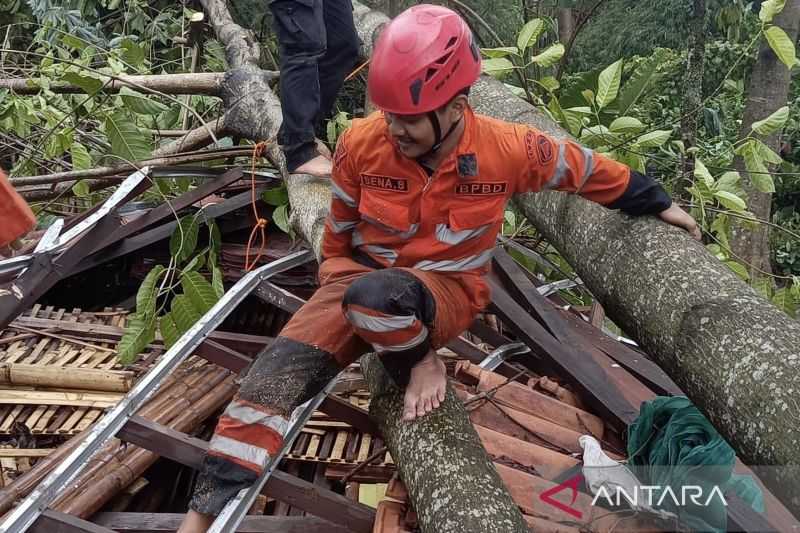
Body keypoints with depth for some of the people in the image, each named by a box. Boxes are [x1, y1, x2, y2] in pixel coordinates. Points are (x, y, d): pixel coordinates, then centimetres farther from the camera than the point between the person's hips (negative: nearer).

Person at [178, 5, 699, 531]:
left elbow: (584, 168, 5)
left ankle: (422, 363, -7)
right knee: (279, 370, -20)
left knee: (374, 295, -40)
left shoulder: (509, 148, -15)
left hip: (449, 290, -2)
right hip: (362, 279, 3)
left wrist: (656, 203, 16)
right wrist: (335, 278, 9)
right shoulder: (360, 143, -12)